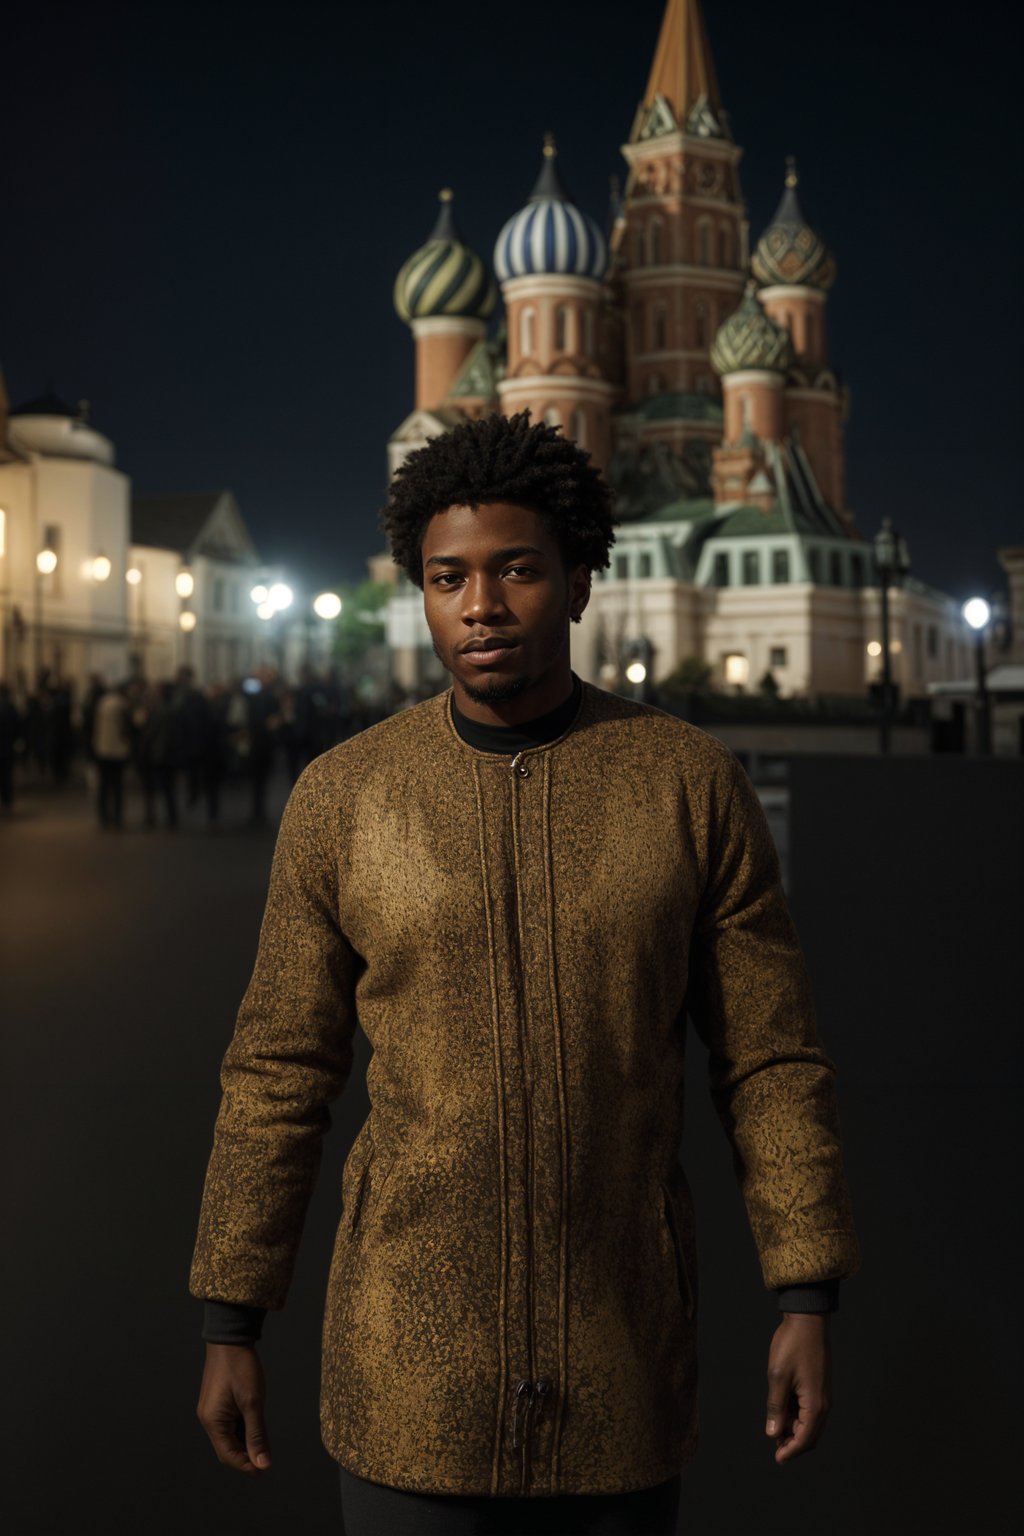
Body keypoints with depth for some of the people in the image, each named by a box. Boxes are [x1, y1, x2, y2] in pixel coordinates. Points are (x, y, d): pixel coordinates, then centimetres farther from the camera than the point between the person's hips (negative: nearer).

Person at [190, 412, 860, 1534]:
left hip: (621, 1368, 1)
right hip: (411, 1362, 0)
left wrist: (807, 1300, -5)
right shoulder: (341, 797, -4)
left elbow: (771, 1060, -1)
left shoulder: (692, 783, -4)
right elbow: (278, 1073, 1)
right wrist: (228, 1325, 2)